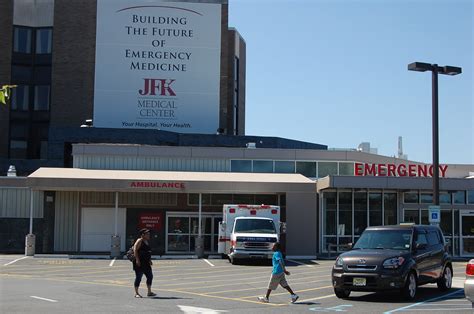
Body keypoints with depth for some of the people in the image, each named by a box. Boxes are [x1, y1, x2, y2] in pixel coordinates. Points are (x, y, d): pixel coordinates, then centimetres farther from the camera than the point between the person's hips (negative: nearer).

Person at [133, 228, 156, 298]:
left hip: (146, 263, 9)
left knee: (150, 276, 8)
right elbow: (135, 250, -17)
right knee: (138, 277, -4)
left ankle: (149, 292, 16)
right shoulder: (139, 241, -9)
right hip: (139, 263, -9)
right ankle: (136, 293, 2)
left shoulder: (147, 241, 17)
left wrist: (150, 260, 20)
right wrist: (137, 260, -24)